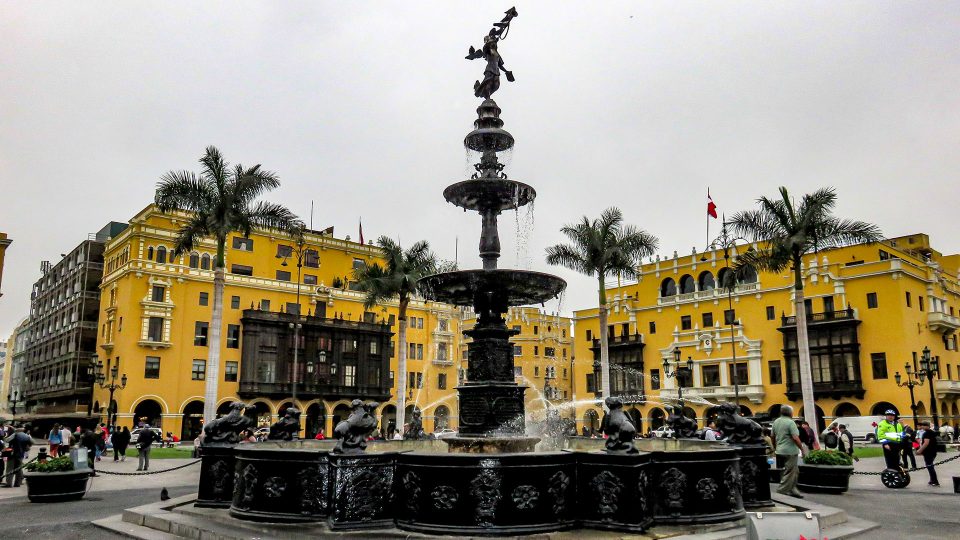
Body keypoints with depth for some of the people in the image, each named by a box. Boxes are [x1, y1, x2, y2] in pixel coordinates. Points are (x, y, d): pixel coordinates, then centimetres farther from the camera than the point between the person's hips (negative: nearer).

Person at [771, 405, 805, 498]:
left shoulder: (776, 422, 11)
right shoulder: (790, 422, -13)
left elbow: (773, 437, 17)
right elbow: (795, 438, -20)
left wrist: (775, 448, 27)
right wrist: (802, 449, -10)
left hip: (780, 451, 8)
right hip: (790, 451, -8)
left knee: (795, 471, 18)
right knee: (789, 472, -2)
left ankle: (792, 490, 20)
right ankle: (782, 491, -3)